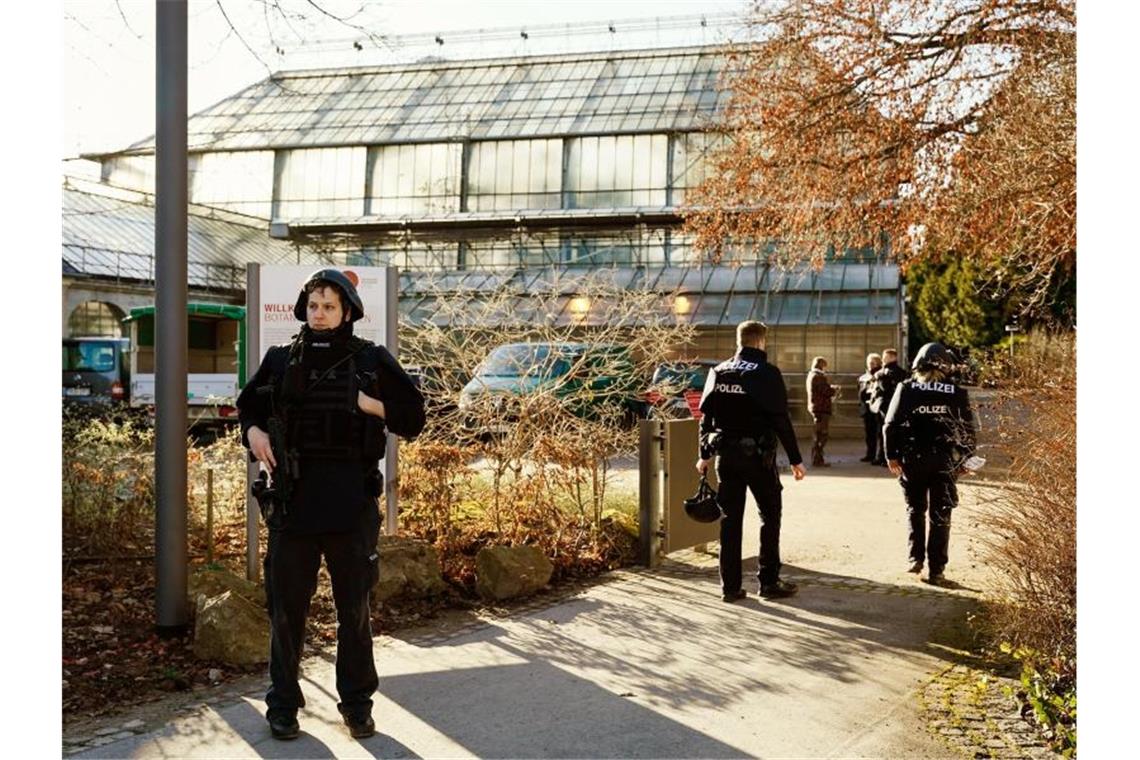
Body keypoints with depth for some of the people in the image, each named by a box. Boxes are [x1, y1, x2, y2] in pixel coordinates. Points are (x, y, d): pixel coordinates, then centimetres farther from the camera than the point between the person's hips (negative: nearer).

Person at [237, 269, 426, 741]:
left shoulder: (372, 361, 1)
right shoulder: (281, 360, 7)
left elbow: (412, 418, 2)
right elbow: (248, 407, 20)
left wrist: (367, 403, -11)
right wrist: (253, 431, -1)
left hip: (352, 503, -1)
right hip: (294, 499, 2)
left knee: (355, 608, 10)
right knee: (287, 607, 8)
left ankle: (357, 703, 24)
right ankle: (283, 705, 23)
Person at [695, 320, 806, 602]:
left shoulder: (718, 372, 5)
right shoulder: (767, 374, -9)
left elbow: (706, 416, 7)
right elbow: (781, 419, -11)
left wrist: (704, 454, 14)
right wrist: (795, 458, -6)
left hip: (726, 454, 5)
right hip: (758, 455, -4)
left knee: (730, 519, 9)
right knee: (770, 516, 9)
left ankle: (730, 585, 10)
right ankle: (769, 581, 9)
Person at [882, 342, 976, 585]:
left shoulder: (906, 389, -3)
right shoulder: (957, 393, -1)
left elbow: (891, 424, -4)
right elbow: (968, 430, 2)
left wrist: (891, 455, 4)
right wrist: (966, 458, 13)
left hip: (913, 460, 0)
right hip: (945, 461, 0)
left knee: (915, 510, 20)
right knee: (940, 517, 6)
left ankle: (916, 559, 19)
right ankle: (936, 570, 6)